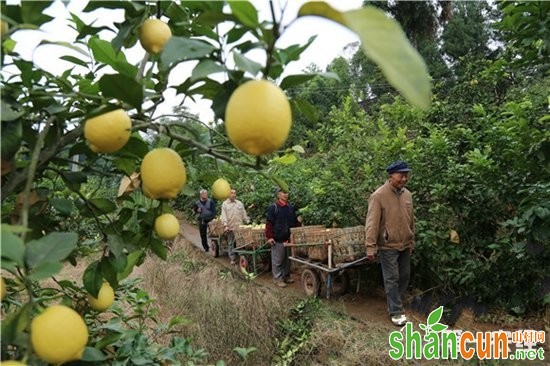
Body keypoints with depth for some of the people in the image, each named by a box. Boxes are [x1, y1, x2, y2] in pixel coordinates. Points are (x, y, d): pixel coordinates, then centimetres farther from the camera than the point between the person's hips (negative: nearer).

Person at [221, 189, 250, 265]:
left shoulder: (239, 203, 12)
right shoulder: (225, 204, 3)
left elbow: (244, 214, 14)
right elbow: (223, 215, -4)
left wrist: (248, 222, 7)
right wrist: (225, 225, -14)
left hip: (240, 227, 2)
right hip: (230, 228, -2)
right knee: (231, 244, 4)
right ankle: (232, 259, 12)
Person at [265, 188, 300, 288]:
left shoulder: (291, 207, 10)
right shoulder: (273, 207, -7)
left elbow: (295, 222, 18)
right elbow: (269, 223, -9)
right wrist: (269, 237, -13)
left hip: (289, 238, 6)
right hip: (277, 239, -5)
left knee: (287, 259, 15)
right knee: (277, 260, 2)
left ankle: (286, 276, 28)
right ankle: (278, 278, 13)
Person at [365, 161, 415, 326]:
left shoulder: (407, 194, 5)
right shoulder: (378, 196, -17)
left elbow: (411, 220, 14)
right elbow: (372, 223, -19)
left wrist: (412, 241, 18)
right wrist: (371, 247, -22)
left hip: (405, 245, 7)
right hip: (388, 246, -7)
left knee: (404, 276, 16)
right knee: (392, 279, 1)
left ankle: (395, 303, 33)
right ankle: (396, 312, 13)